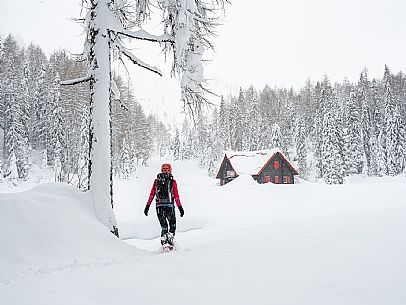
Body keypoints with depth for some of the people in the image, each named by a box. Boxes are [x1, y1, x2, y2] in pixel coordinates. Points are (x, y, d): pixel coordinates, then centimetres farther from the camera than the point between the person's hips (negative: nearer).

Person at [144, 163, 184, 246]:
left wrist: (147, 206, 8)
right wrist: (180, 207, 0)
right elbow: (176, 196, -4)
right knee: (172, 224, 14)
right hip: (169, 205, -3)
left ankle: (163, 239, 4)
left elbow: (151, 195, 6)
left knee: (163, 225, 14)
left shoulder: (156, 181, 8)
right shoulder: (173, 181, 0)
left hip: (159, 206, 3)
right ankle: (170, 236, -6)